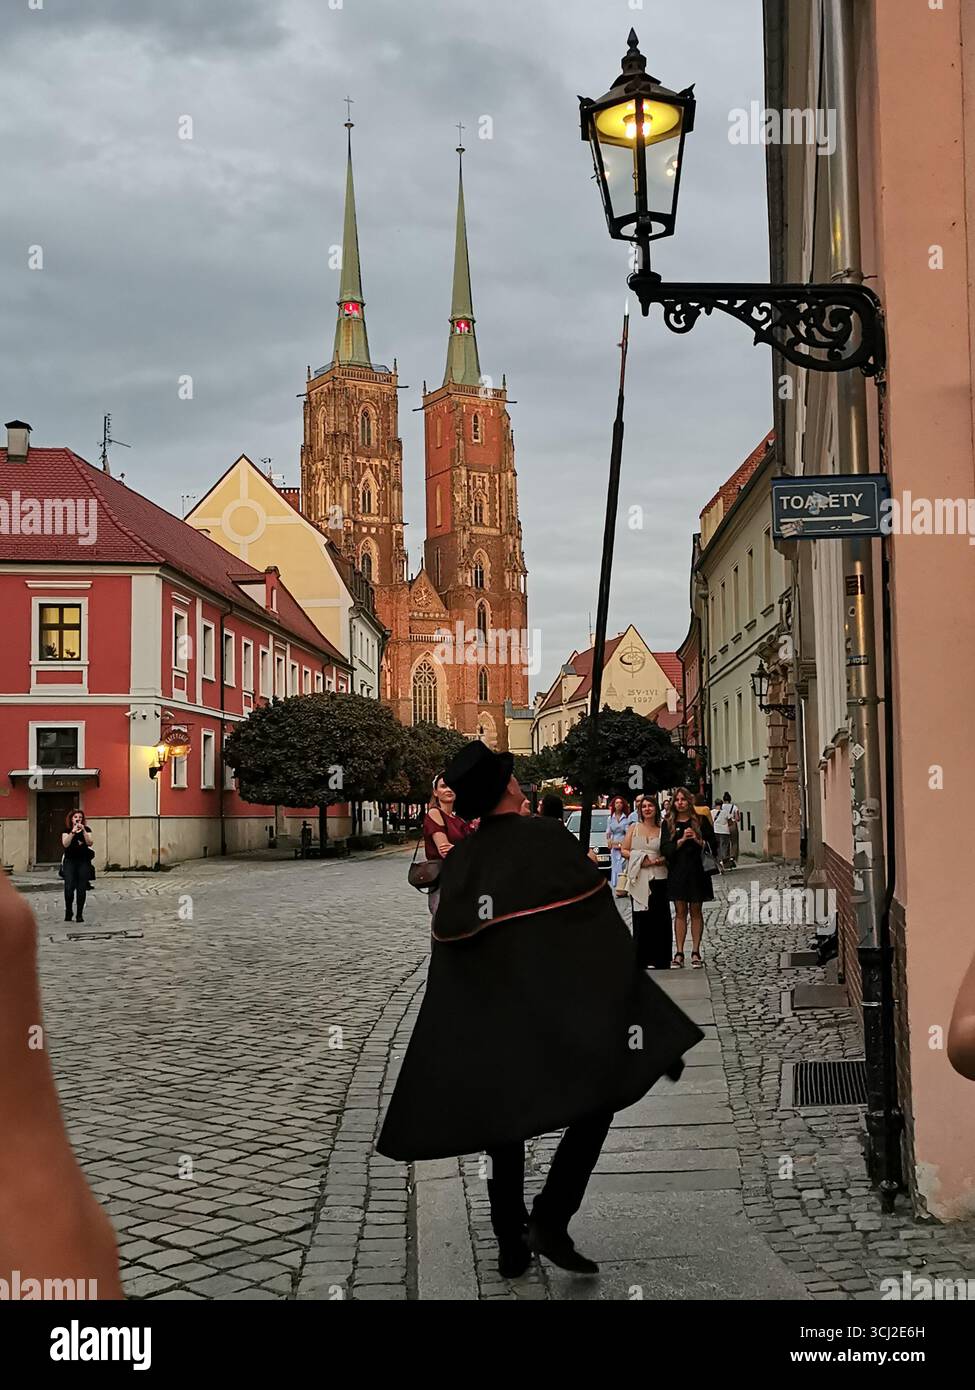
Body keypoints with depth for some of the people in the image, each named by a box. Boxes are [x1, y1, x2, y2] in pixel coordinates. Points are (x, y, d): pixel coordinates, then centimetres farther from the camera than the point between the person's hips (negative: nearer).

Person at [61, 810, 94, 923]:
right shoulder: (67, 831, 5)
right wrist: (73, 832, -20)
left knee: (81, 889, -3)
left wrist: (83, 831, -18)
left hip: (83, 861, 1)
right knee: (69, 888, -12)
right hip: (70, 861, -1)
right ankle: (68, 912, 7)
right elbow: (65, 844, -12)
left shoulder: (86, 830, 7)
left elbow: (89, 843, -7)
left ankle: (80, 914, 6)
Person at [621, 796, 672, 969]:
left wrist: (656, 861, -14)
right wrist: (640, 859, -7)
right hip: (639, 879, 1)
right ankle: (641, 958, 6)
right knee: (640, 916, 0)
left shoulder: (662, 830, 8)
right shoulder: (634, 828, 11)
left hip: (658, 877, -1)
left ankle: (658, 958, 3)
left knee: (658, 916, -3)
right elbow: (624, 851, 7)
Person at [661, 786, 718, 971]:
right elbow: (665, 849, -3)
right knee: (680, 912, 2)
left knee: (696, 912, 4)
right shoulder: (668, 823, 6)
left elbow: (712, 845, 1)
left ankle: (696, 952, 8)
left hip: (697, 870, -1)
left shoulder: (701, 820, 3)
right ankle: (679, 953, 3)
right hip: (677, 872, 1)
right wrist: (682, 840, -16)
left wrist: (697, 840, -16)